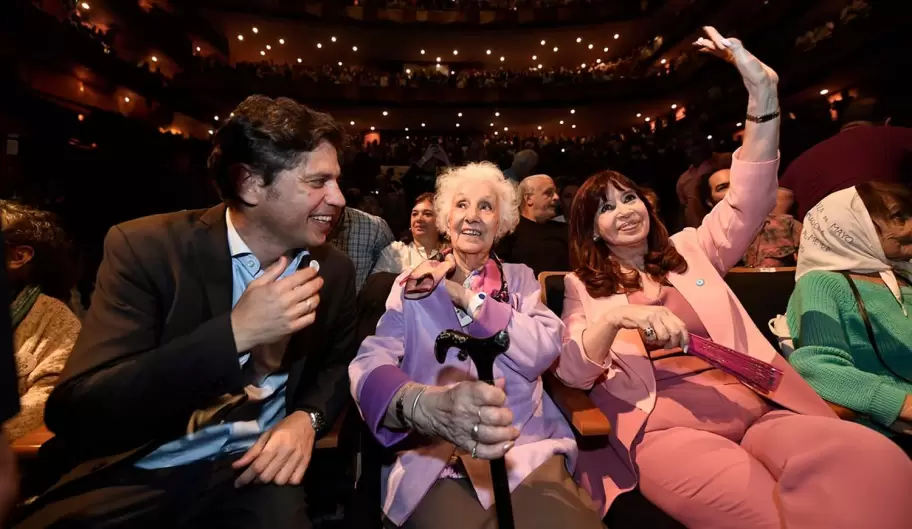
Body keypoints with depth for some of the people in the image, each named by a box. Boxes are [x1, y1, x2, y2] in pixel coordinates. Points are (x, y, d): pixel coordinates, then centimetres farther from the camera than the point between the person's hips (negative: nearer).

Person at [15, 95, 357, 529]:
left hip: (253, 467, 2)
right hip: (136, 474, -1)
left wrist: (308, 417, -11)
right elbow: (73, 411, -18)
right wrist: (234, 332, -28)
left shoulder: (333, 269, -3)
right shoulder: (145, 248, -13)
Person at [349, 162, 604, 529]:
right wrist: (426, 406, -32)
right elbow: (369, 363, -11)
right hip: (429, 457, -1)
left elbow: (543, 352, -7)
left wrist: (467, 297, -8)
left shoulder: (520, 278, 11)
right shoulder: (412, 285, 6)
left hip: (528, 448, 2)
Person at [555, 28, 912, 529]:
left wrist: (762, 96, -3)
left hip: (756, 404, 4)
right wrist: (615, 319, -22)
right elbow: (570, 372, -1)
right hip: (664, 424, -3)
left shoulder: (690, 250, 19)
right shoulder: (582, 287, 10)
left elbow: (748, 203, 7)